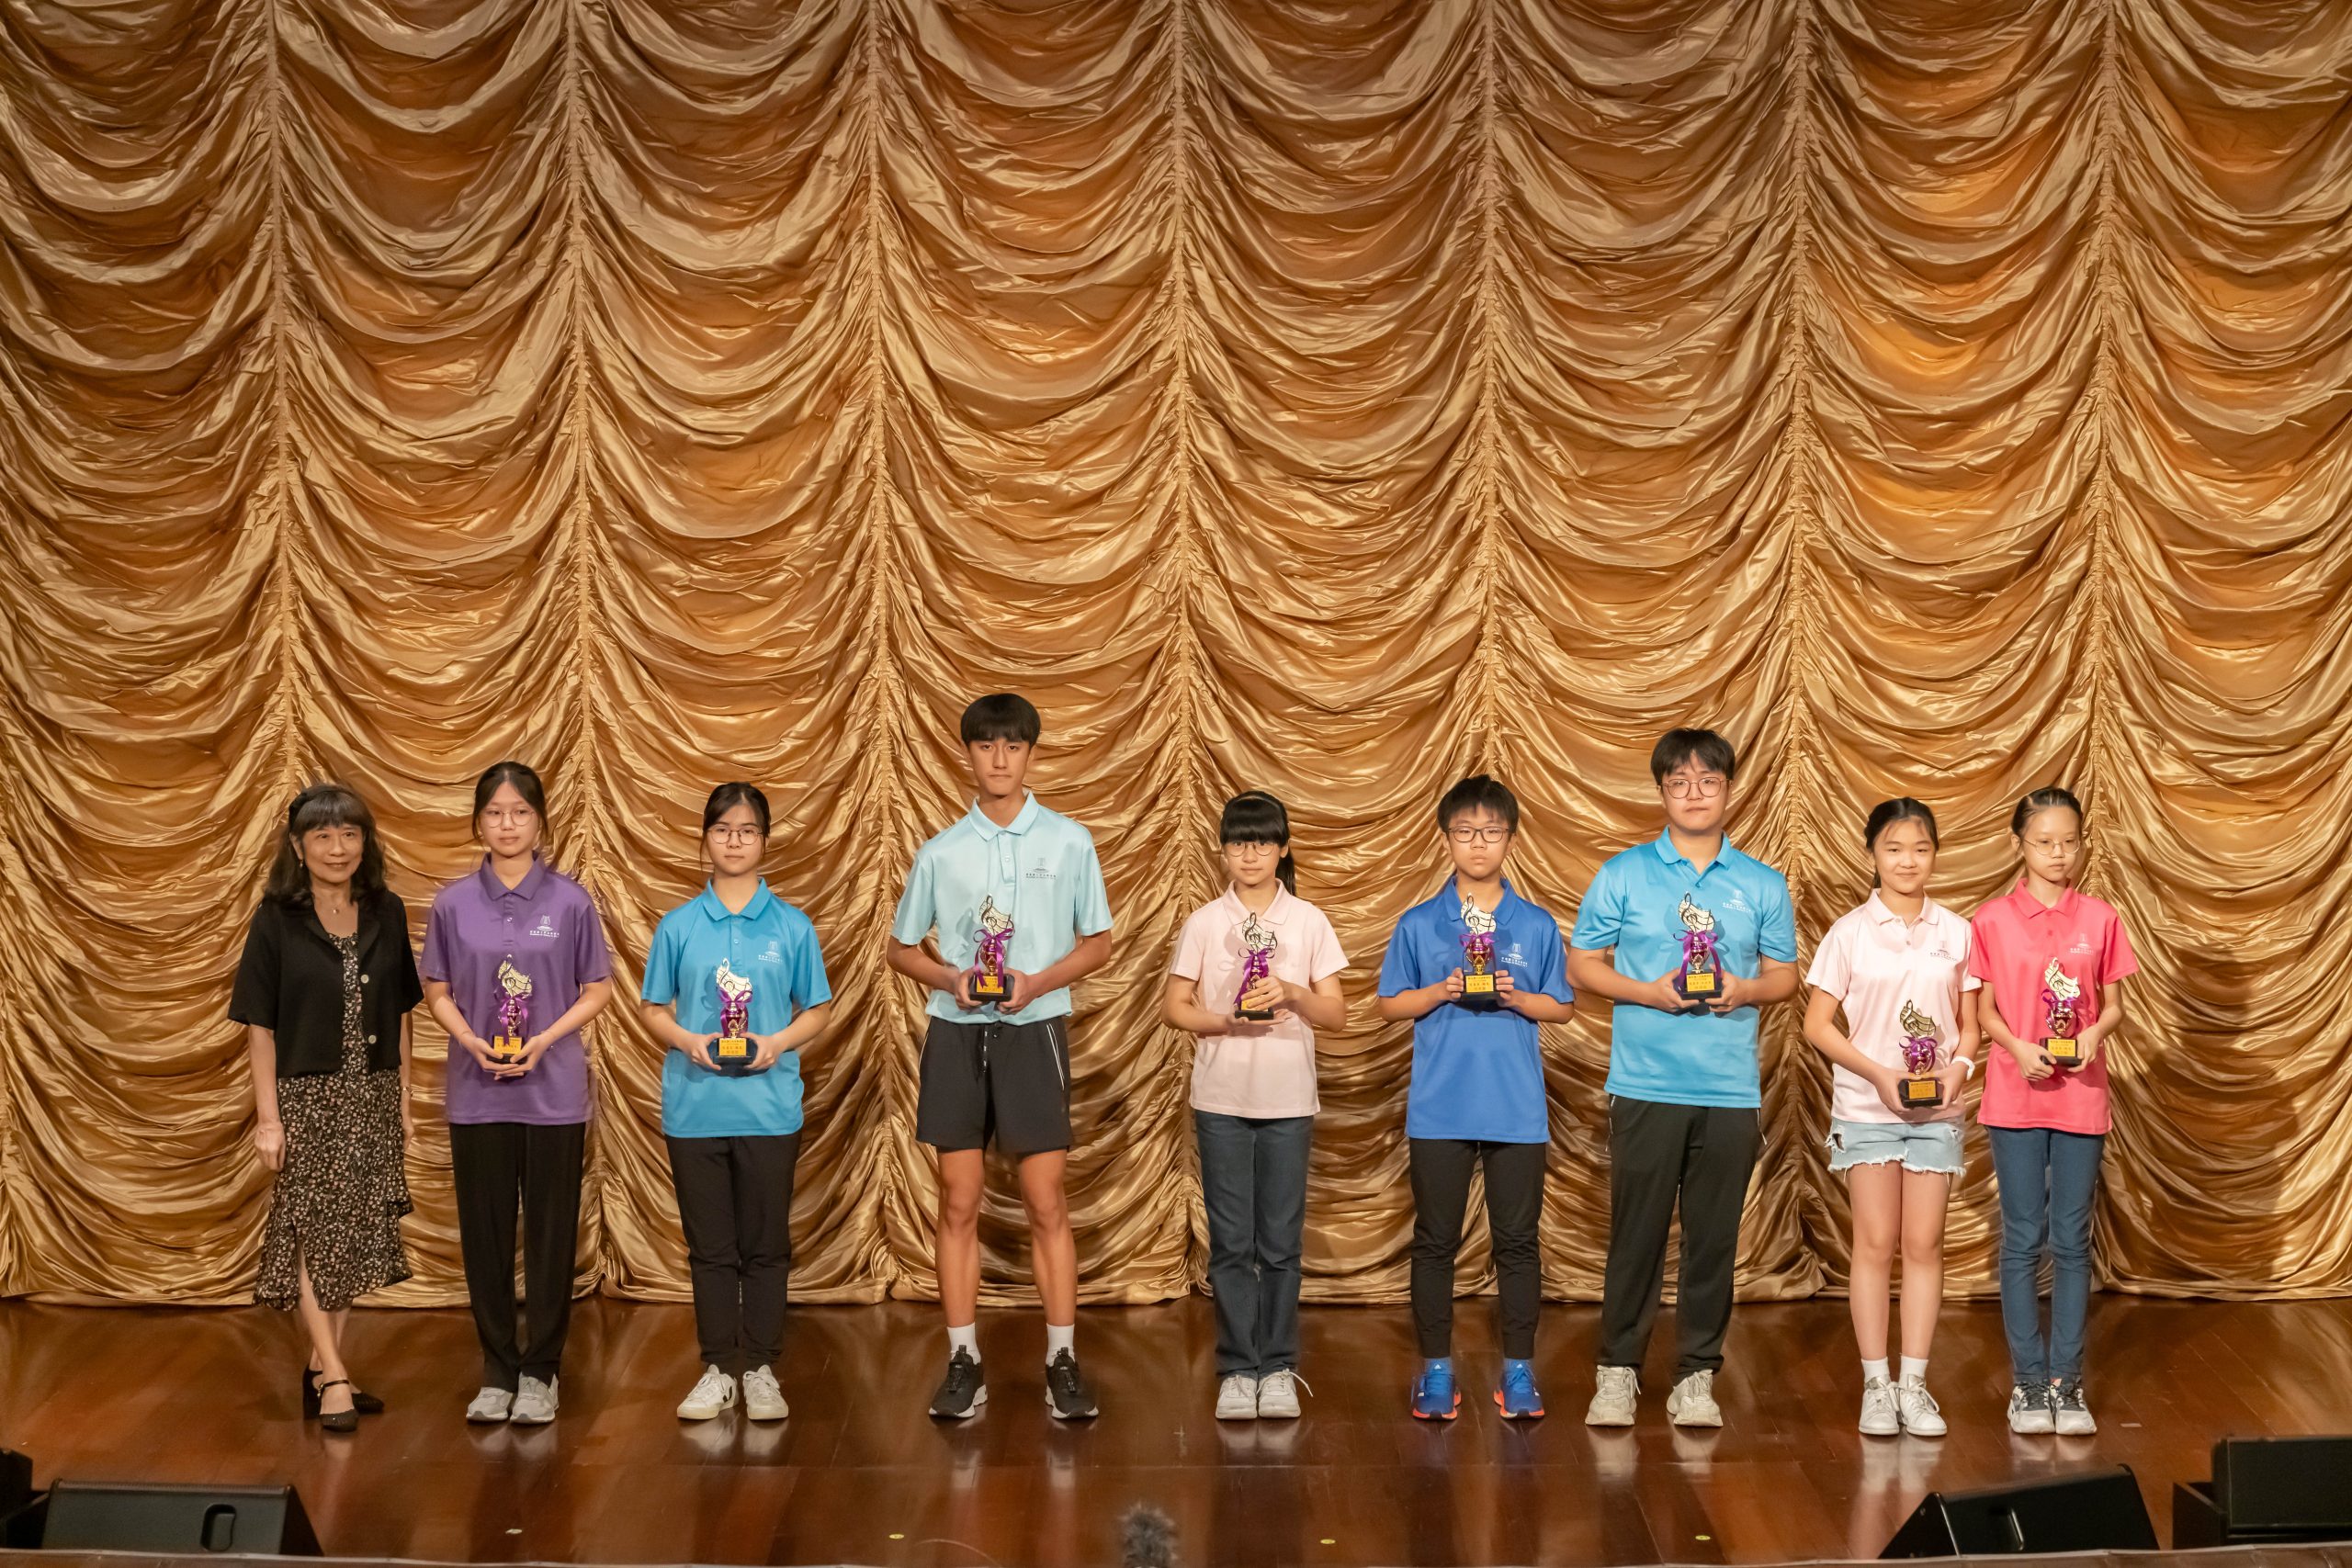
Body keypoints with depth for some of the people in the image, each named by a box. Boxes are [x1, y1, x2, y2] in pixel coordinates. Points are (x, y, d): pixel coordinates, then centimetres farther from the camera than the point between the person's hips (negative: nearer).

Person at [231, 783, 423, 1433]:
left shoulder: (386, 913, 4)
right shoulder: (276, 921, -6)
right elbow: (260, 1025, -6)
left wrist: (404, 1097, 7)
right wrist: (268, 1115, -10)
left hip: (372, 1096, 4)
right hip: (307, 1098, -4)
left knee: (355, 1234, 8)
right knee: (313, 1233, -3)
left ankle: (321, 1367, 19)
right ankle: (334, 1377, 1)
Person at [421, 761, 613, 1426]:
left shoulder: (570, 901, -2)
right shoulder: (453, 904, 2)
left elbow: (598, 990, 1)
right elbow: (438, 993, 6)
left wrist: (544, 1040, -13)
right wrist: (474, 1043, -12)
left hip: (553, 1090, -1)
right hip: (477, 1093, 1)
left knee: (551, 1233, 3)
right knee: (486, 1234, 6)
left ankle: (539, 1371, 14)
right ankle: (497, 1371, 17)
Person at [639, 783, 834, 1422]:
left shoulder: (792, 927, 2)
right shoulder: (678, 926, 4)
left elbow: (818, 1010, 6)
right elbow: (654, 1010, 8)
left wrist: (777, 1043, -12)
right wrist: (686, 1040, -12)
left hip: (768, 1108, -1)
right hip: (695, 1108, 1)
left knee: (766, 1245, 5)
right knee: (710, 1247, 8)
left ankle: (761, 1369, 16)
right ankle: (717, 1369, 17)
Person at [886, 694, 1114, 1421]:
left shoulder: (1068, 842, 0)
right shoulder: (940, 852, 3)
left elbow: (1097, 944, 5)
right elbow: (901, 948, 11)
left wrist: (1038, 982, -13)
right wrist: (951, 979, -10)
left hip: (1034, 1031, -1)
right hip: (956, 1034, 2)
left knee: (1046, 1203, 0)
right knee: (959, 1204, 5)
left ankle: (1062, 1362, 6)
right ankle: (963, 1362, 12)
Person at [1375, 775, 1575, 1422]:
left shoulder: (1537, 925, 5)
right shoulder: (1418, 924, 4)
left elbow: (1562, 1007, 8)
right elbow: (1391, 1005, 7)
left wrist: (1514, 997, -10)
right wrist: (1442, 991, -10)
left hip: (1517, 1108, 0)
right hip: (1439, 1107, 0)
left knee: (1517, 1241, 4)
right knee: (1436, 1241, 5)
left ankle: (1519, 1369, 14)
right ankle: (1436, 1368, 14)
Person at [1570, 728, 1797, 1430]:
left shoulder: (1763, 885, 9)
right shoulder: (1624, 873, 3)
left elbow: (1785, 975, 12)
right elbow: (1583, 964, 4)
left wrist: (1744, 991, -9)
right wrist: (1649, 992, -11)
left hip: (1731, 1088, 2)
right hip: (1645, 1083, -2)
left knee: (1714, 1237, 5)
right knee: (1636, 1232, 0)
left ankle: (1697, 1377, 15)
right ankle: (1617, 1372, 11)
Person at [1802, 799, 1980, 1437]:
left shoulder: (1955, 932, 5)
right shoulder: (1850, 932, -1)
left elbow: (1970, 1023, 10)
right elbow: (1818, 1024, -2)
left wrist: (1959, 1066, -10)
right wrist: (1878, 1073, -13)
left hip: (1937, 1110, 2)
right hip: (1866, 1106, -2)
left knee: (1924, 1243, 2)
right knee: (1876, 1242, 0)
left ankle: (1914, 1384, 9)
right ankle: (1876, 1385, 7)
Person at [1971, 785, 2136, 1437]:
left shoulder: (2101, 919, 3)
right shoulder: (1994, 920, 0)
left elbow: (2115, 1006, 7)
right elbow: (1984, 1011, 3)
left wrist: (2094, 1033, -14)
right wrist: (2020, 1047, -15)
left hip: (2081, 1096, 1)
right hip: (2015, 1097, -1)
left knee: (2072, 1241, 5)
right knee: (2023, 1239, 3)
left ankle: (2067, 1381, 13)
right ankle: (2029, 1382, 10)